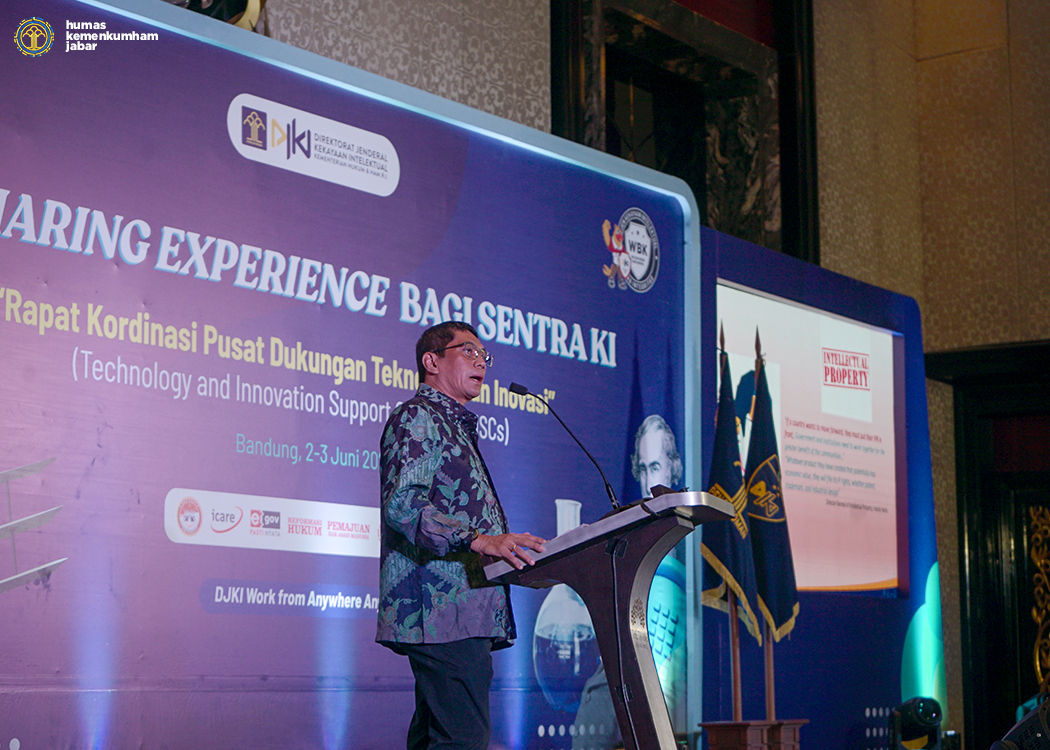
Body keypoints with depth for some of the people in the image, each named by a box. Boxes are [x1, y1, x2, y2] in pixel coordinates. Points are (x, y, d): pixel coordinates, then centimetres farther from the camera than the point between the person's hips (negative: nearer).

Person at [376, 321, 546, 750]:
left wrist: (508, 553, 18)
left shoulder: (455, 427, 29)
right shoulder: (416, 418, -3)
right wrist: (477, 541, -29)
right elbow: (403, 505, -19)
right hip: (443, 605, -11)